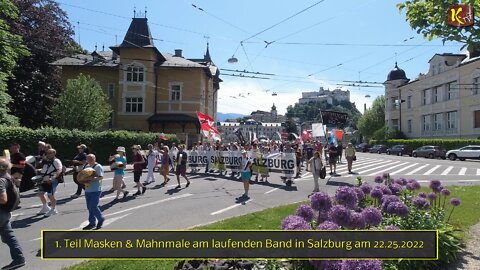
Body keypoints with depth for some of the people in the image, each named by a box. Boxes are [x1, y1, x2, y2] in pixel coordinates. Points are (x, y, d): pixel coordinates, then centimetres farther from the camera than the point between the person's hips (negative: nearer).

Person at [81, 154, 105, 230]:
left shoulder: (98, 167, -9)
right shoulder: (86, 166, 14)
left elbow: (101, 177, -17)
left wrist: (92, 179, -30)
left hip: (96, 190, -8)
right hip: (87, 190, 8)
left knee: (93, 207, -9)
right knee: (89, 207, 12)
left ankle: (101, 219, 14)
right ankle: (92, 223, 22)